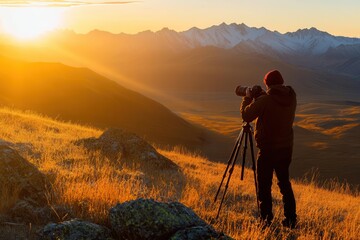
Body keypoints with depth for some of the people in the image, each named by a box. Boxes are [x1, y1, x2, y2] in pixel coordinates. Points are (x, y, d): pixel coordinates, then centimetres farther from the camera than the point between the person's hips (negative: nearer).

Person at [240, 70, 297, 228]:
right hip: (286, 148, 6)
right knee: (284, 182, 18)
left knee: (264, 185, 5)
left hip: (268, 149, -6)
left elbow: (246, 115, -11)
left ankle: (266, 220, 7)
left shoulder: (265, 100, -19)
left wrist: (248, 98, 4)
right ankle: (291, 219, 21)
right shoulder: (291, 98, 1)